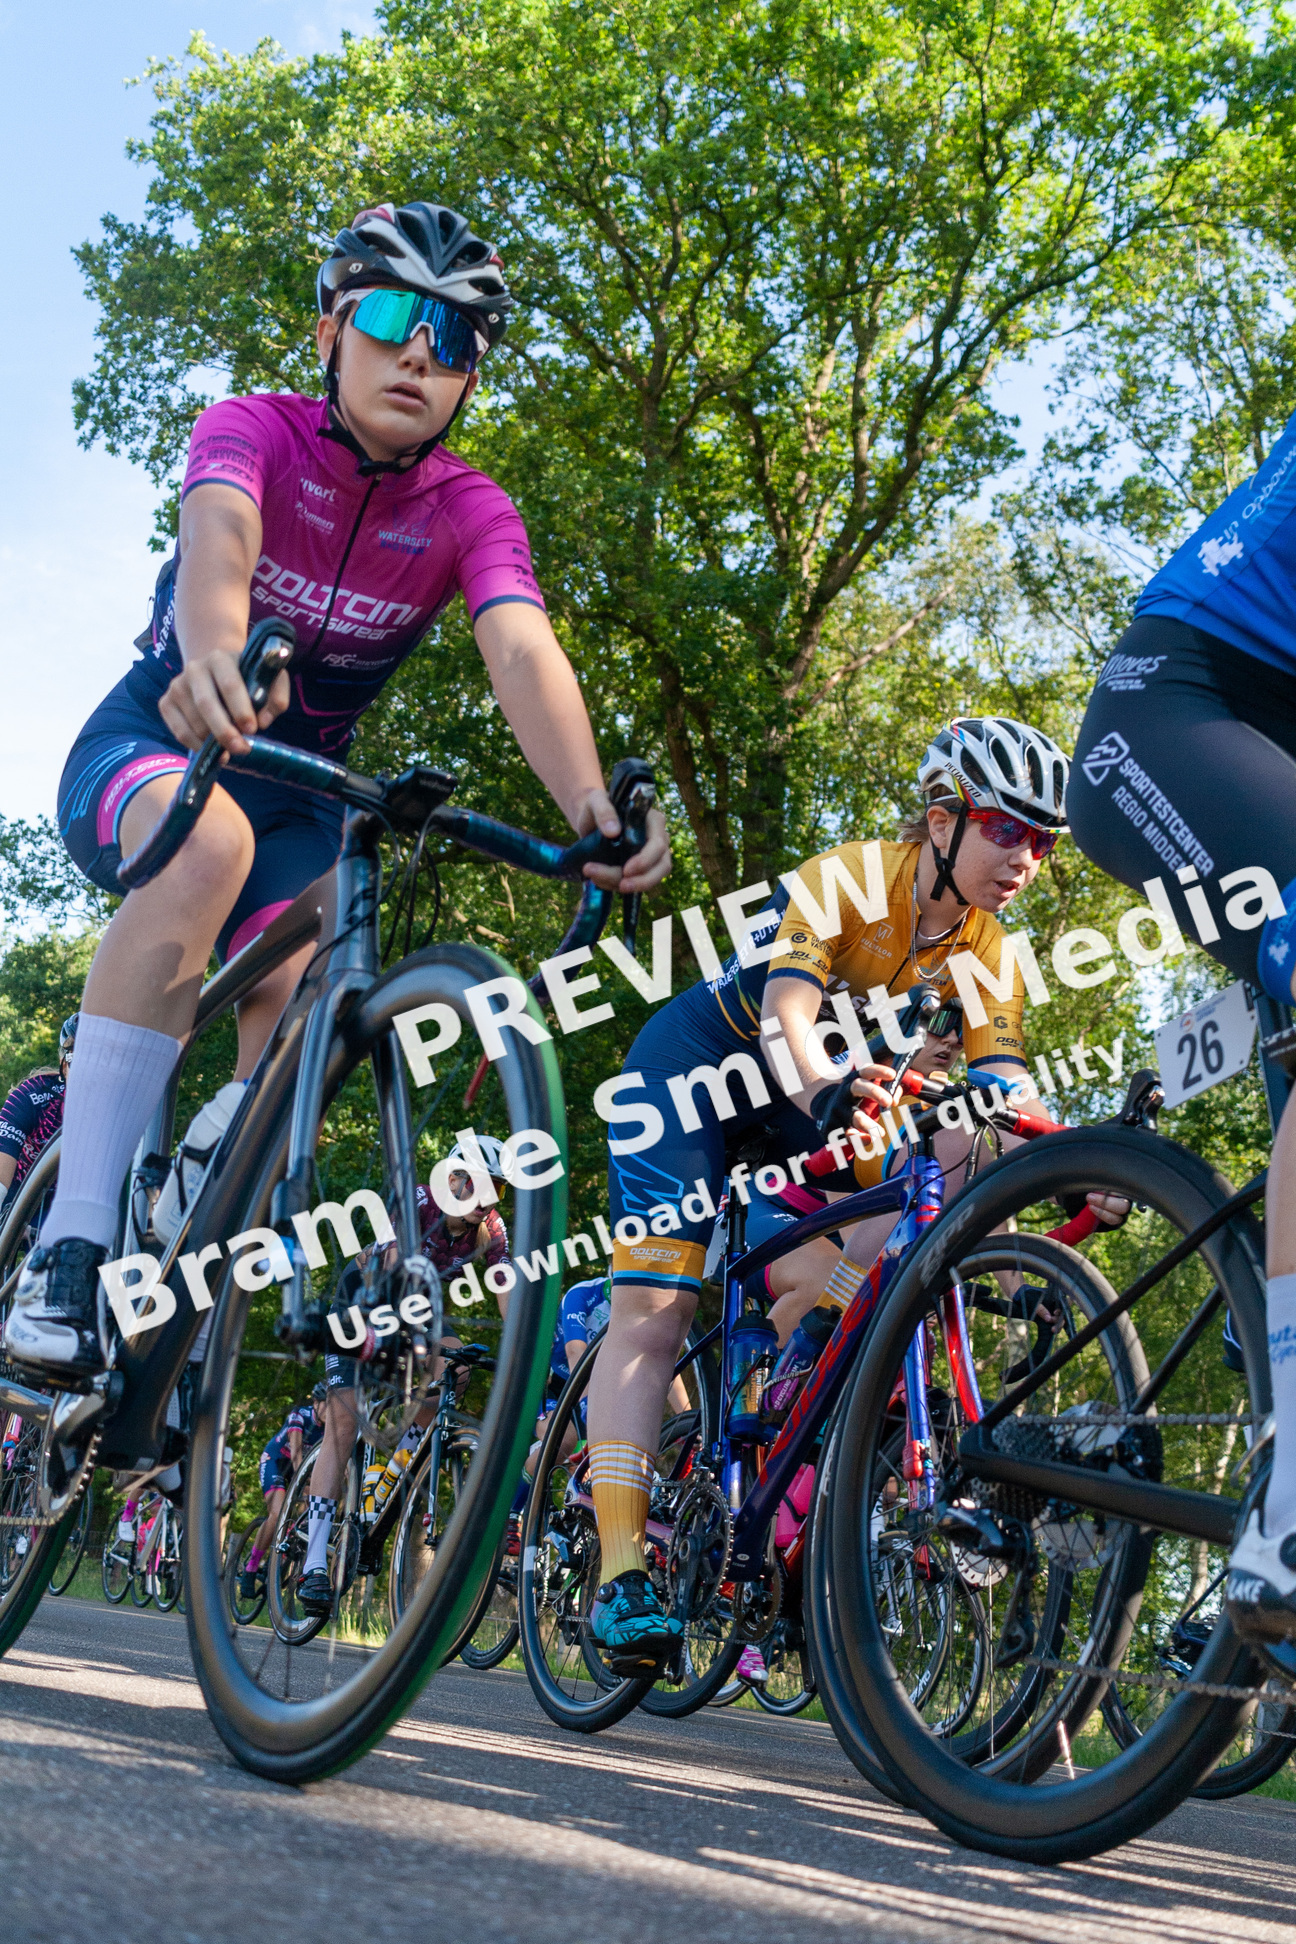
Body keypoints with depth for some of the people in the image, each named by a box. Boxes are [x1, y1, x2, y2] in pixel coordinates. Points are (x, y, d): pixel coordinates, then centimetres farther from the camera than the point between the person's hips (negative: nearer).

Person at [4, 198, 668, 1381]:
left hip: (301, 786, 4)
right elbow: (218, 542, -40)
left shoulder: (472, 513, -11)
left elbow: (524, 649, -30)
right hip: (153, 741, -4)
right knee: (210, 841, -37)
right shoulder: (254, 431, -17)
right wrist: (217, 657, -64)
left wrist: (591, 806, -50)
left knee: (300, 1011, -19)